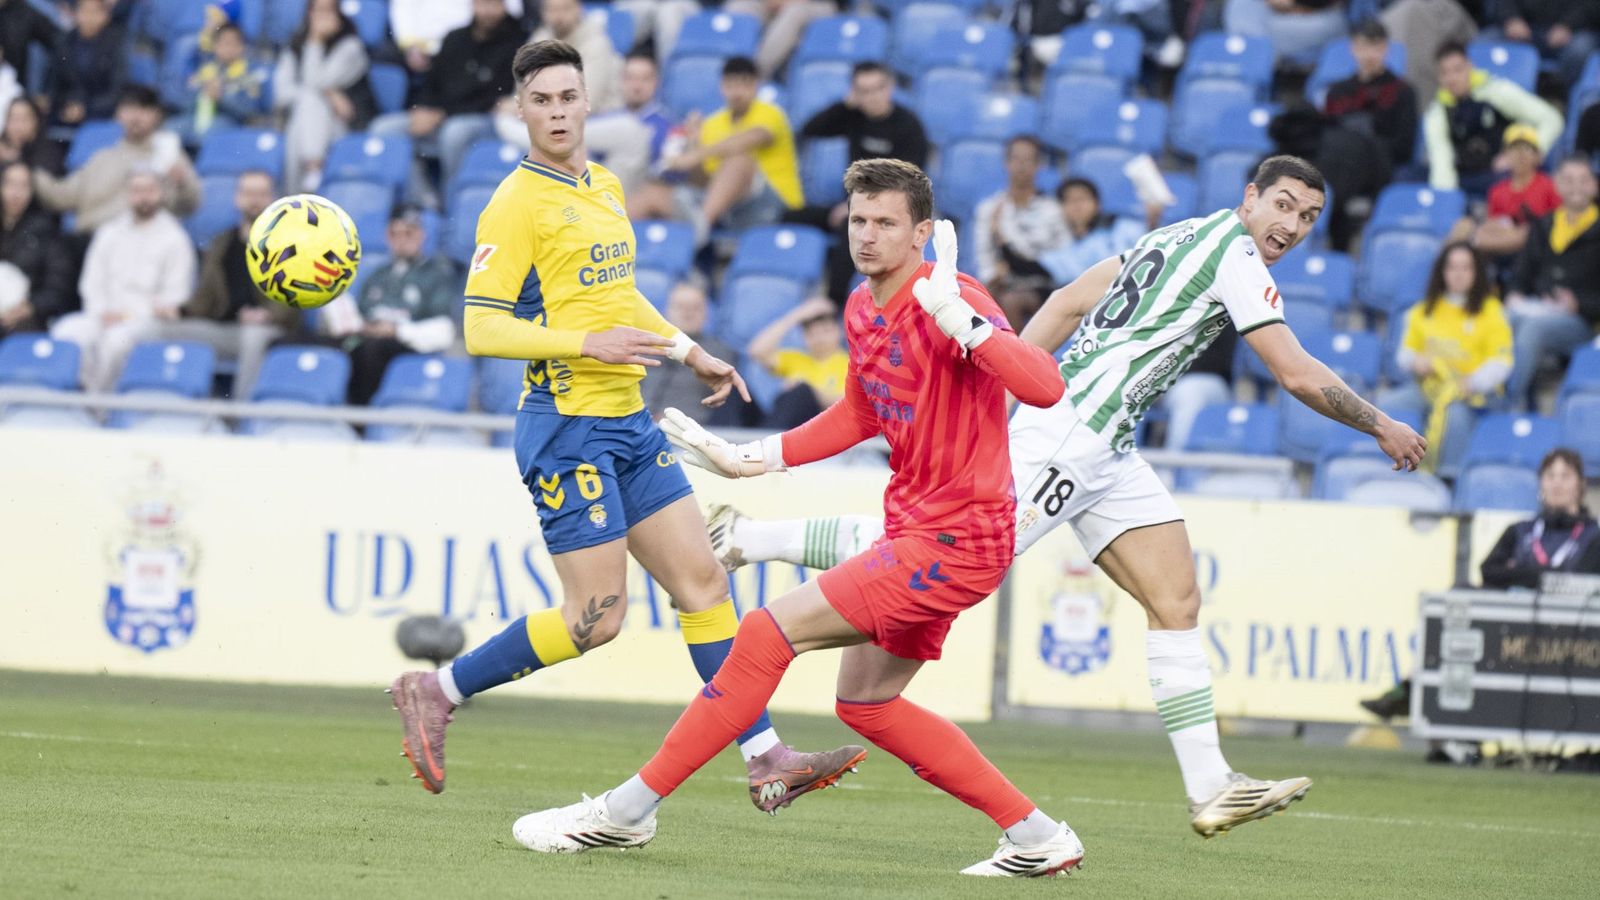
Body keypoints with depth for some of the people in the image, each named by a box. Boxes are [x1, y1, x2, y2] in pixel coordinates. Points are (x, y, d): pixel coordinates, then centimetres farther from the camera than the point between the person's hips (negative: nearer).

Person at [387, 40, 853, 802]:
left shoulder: (603, 186, 14)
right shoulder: (517, 203, -12)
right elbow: (481, 330, -18)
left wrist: (689, 352, 25)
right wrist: (588, 344, -24)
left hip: (630, 423, 8)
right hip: (568, 428, -8)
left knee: (703, 581, 6)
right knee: (595, 618, -9)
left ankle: (762, 755, 9)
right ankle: (436, 694, 4)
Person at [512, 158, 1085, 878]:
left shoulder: (950, 300, -18)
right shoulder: (862, 307, 10)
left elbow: (1045, 387, -32)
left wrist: (961, 323, -43)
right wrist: (750, 459, 22)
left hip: (956, 537, -10)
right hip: (916, 527, 10)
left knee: (767, 634, -12)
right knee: (865, 703, 18)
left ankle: (626, 812, -7)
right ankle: (1037, 838, 19)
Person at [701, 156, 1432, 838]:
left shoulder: (1177, 238, 19)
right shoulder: (1232, 254, -9)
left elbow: (1069, 301, 21)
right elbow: (1299, 376, -11)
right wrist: (1382, 428, 2)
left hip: (1103, 447, 10)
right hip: (1070, 432, -10)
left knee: (1176, 599, 3)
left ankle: (1209, 787, -1)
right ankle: (751, 538, -4)